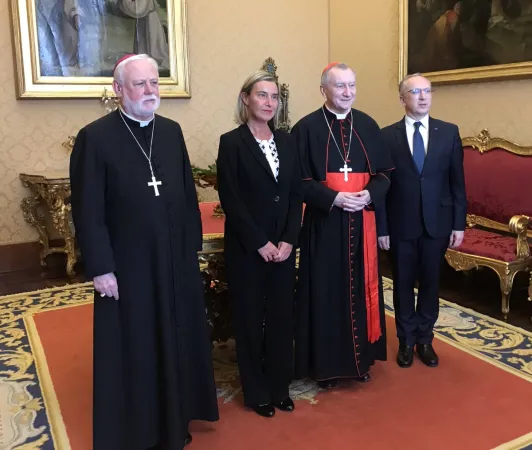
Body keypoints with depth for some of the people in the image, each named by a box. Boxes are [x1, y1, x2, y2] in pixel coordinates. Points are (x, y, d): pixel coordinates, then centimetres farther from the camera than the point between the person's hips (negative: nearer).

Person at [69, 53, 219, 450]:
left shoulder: (172, 131, 6)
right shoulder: (95, 137, -10)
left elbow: (188, 194, 8)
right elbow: (87, 212, -11)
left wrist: (193, 246, 6)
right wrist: (100, 268, -13)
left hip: (176, 260, 5)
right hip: (127, 265, -5)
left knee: (176, 341, 16)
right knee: (132, 350, 9)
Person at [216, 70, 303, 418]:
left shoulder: (287, 141, 8)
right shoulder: (231, 142, -6)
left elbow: (297, 194, 5)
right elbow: (230, 200, -11)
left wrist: (288, 240, -6)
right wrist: (260, 243, -14)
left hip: (283, 246, 4)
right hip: (247, 248, -4)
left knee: (282, 316, 11)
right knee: (250, 319, 8)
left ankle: (280, 386, 29)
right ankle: (257, 392, 24)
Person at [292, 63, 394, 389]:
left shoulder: (368, 126, 8)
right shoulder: (307, 128, -4)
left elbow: (384, 172, 8)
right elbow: (299, 180, -7)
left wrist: (369, 194, -12)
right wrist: (333, 198, -19)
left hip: (362, 222, 4)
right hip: (324, 224, -4)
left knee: (361, 288, 11)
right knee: (326, 292, 2)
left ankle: (361, 357, 27)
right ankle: (327, 364, 16)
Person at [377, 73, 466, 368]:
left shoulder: (449, 132, 2)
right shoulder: (387, 136, -3)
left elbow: (457, 182, 3)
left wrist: (459, 224, -1)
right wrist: (381, 228, -5)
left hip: (437, 223, 1)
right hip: (401, 225, -1)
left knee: (430, 283, 12)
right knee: (403, 284, 11)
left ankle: (425, 339, 30)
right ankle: (406, 341, 28)